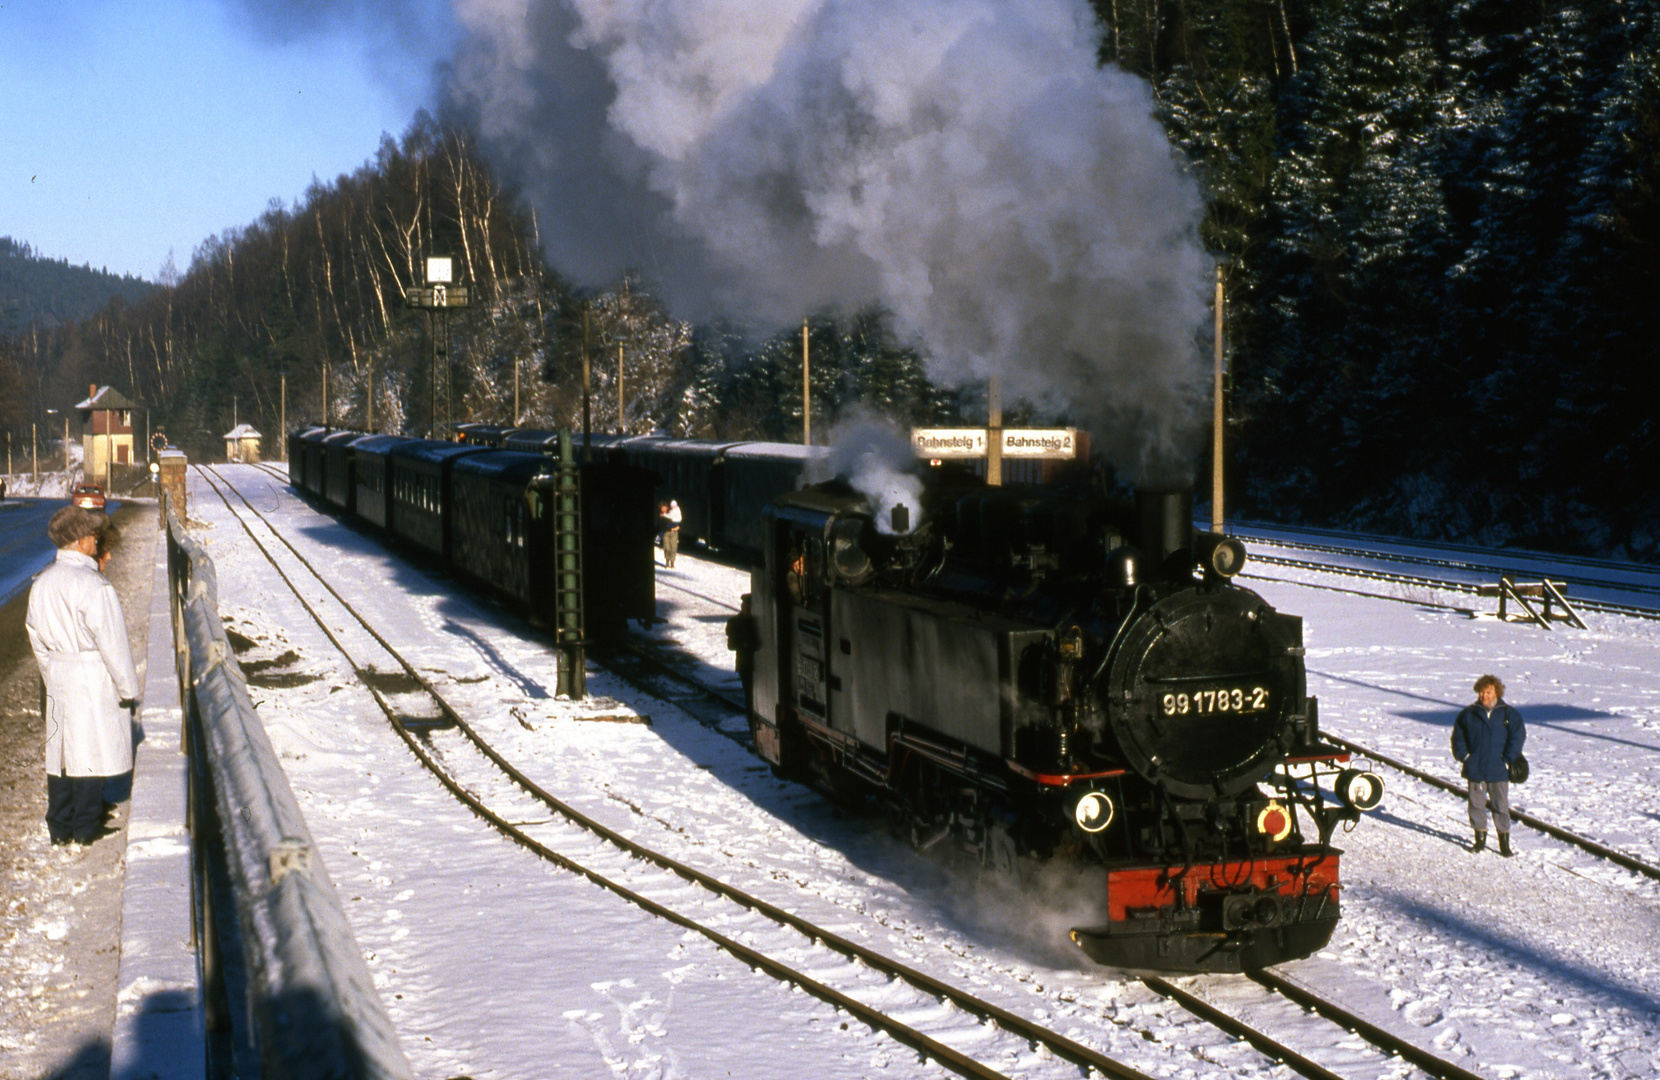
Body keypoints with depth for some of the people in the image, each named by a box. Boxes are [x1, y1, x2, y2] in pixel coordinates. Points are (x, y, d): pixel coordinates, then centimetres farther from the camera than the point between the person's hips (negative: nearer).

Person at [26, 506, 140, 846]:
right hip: (94, 679, -7)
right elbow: (112, 642, -16)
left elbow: (36, 636, 12)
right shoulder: (93, 586, -19)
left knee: (60, 751, 13)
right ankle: (86, 827, 10)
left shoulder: (41, 584, 4)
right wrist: (128, 689, -9)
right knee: (90, 750, 3)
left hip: (58, 678, 7)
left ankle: (59, 826, 20)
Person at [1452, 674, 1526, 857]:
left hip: (1499, 771, -1)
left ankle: (1504, 842, 9)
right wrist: (1464, 755, -1)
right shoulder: (1469, 714, 3)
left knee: (1501, 805, 2)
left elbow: (1518, 736, 1)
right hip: (1475, 769, 2)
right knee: (1476, 803, 6)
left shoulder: (1508, 714, 0)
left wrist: (1507, 758, -6)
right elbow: (1458, 736, 11)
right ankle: (1480, 838, 19)